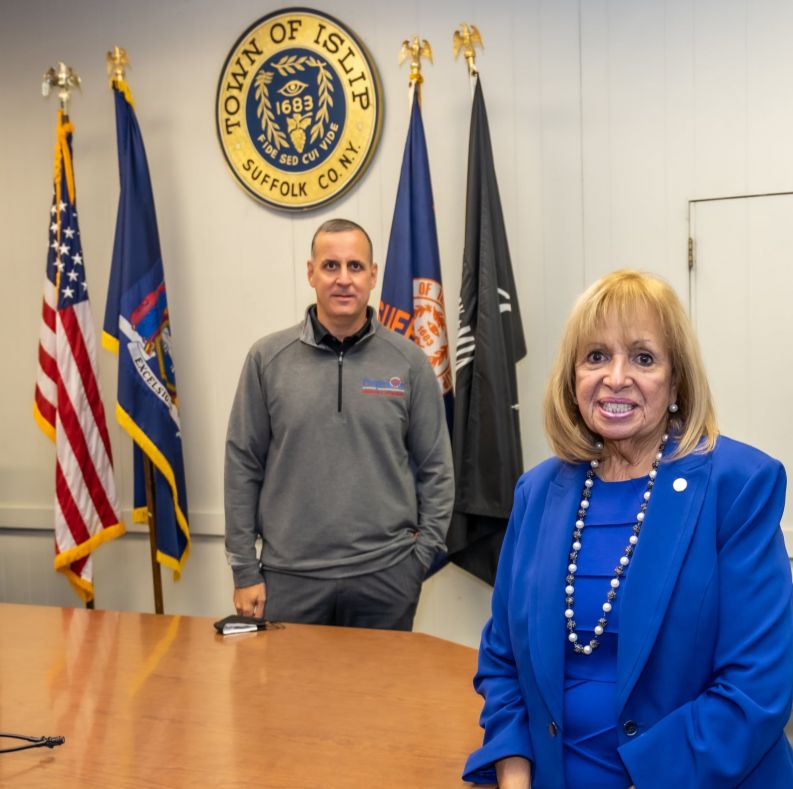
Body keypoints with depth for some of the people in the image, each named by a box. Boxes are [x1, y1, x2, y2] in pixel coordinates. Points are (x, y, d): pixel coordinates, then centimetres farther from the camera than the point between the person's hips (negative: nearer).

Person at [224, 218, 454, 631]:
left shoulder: (408, 360, 0)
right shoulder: (268, 358, -1)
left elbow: (435, 468, 4)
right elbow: (243, 466, 1)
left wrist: (422, 554, -1)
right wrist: (244, 570, -1)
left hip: (386, 576, 1)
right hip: (290, 575, 0)